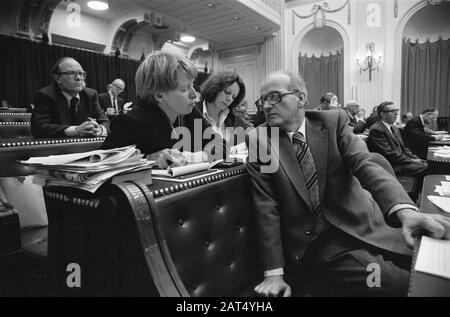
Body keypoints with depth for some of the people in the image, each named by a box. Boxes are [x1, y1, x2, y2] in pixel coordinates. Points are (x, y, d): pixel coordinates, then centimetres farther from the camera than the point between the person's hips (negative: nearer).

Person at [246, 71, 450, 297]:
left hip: (362, 225, 4)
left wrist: (406, 211, -32)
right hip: (318, 243, -3)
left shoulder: (334, 122, 0)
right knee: (402, 284, -20)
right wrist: (274, 274, -13)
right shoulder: (258, 140, -6)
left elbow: (365, 164, -13)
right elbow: (266, 208, -10)